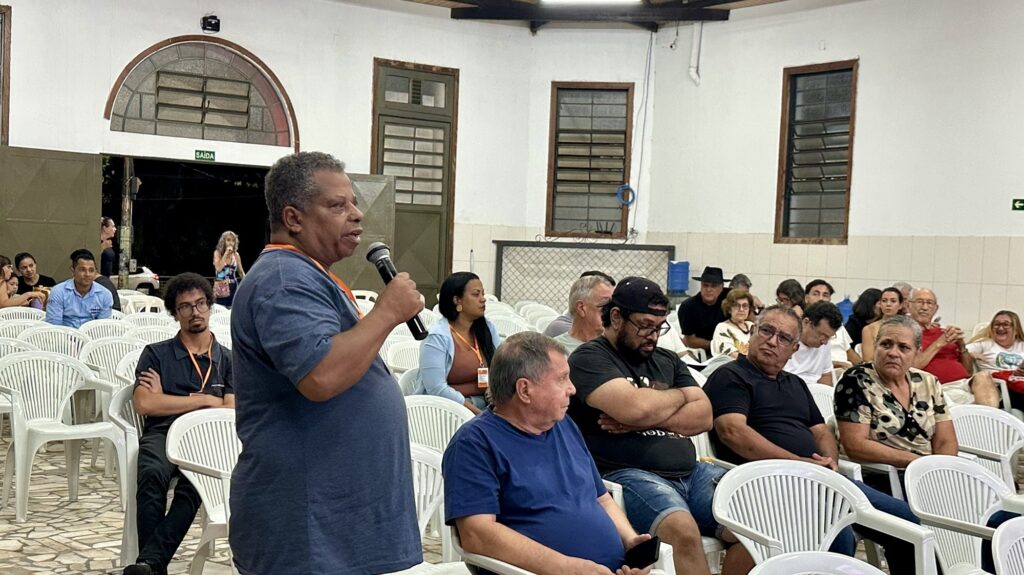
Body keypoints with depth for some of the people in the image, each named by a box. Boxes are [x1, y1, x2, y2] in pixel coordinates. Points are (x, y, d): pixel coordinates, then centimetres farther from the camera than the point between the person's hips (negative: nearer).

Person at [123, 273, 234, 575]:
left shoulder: (228, 360, 18)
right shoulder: (156, 354, 16)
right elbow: (144, 404, 0)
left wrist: (166, 399, 5)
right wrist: (204, 400, 2)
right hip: (162, 434, 0)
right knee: (152, 474, -36)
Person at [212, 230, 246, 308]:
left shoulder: (236, 255, 6)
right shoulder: (218, 253, 0)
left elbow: (241, 272, 12)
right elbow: (218, 268, -16)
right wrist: (226, 254, -14)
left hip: (233, 287, 3)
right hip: (221, 287, -3)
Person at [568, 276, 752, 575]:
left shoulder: (667, 360, 21)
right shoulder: (589, 358, 0)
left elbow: (704, 416, 8)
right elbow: (634, 406, -17)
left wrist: (645, 420, -9)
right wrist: (678, 395, 4)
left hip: (691, 471, 7)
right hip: (627, 474, -7)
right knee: (684, 530, -34)